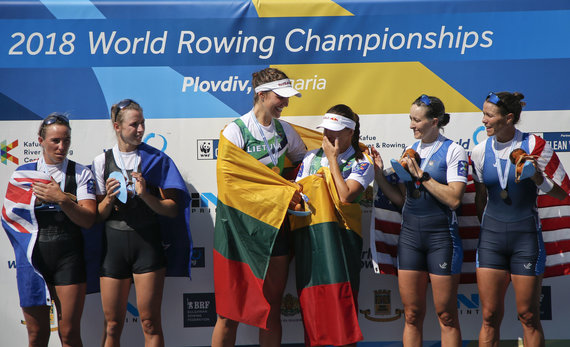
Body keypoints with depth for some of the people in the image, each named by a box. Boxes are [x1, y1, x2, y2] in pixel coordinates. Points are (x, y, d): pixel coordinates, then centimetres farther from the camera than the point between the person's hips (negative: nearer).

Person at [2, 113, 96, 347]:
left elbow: (88, 219, -4)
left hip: (68, 258, -1)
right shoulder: (23, 174, 9)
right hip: (33, 257, 2)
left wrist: (61, 200, -17)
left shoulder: (81, 173, 4)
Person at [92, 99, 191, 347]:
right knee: (112, 326, 3)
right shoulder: (102, 161, 7)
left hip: (148, 242, -1)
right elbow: (98, 216, 8)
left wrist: (146, 196, -15)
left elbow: (172, 209, 1)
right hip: (113, 242, 1)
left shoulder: (157, 159, 4)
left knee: (150, 323, -3)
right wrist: (109, 199, -12)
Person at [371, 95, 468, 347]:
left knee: (446, 316, 0)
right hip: (410, 234, 5)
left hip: (441, 235, -5)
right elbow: (400, 199, 14)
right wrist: (379, 173, 3)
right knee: (412, 315, 6)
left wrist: (421, 174, -14)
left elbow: (454, 198, -15)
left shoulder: (453, 151, -5)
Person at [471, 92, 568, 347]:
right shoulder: (481, 151, 4)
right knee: (490, 317, 3)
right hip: (491, 234, 3)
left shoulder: (535, 146, -6)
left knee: (528, 317, 2)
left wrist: (538, 178, -21)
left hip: (526, 234, -3)